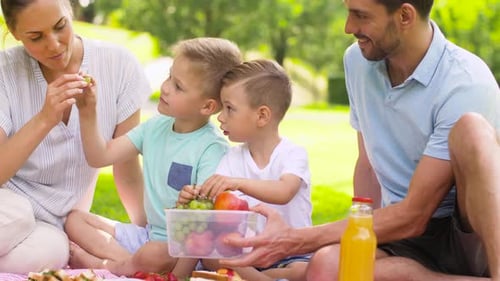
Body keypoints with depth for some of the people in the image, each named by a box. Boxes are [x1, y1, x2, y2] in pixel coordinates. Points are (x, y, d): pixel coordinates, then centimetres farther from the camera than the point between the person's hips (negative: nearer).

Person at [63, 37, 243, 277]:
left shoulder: (213, 148, -17)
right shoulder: (156, 127, 6)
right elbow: (99, 157, 5)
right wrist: (88, 113, -8)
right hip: (148, 233, 8)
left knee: (153, 255, -39)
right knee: (74, 220, 3)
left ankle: (99, 264, -11)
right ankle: (128, 261, -18)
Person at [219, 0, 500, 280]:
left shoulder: (466, 83, -19)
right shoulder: (358, 60, 3)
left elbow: (413, 216, -21)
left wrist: (296, 240, -22)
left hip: (474, 234, -5)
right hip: (408, 240, 5)